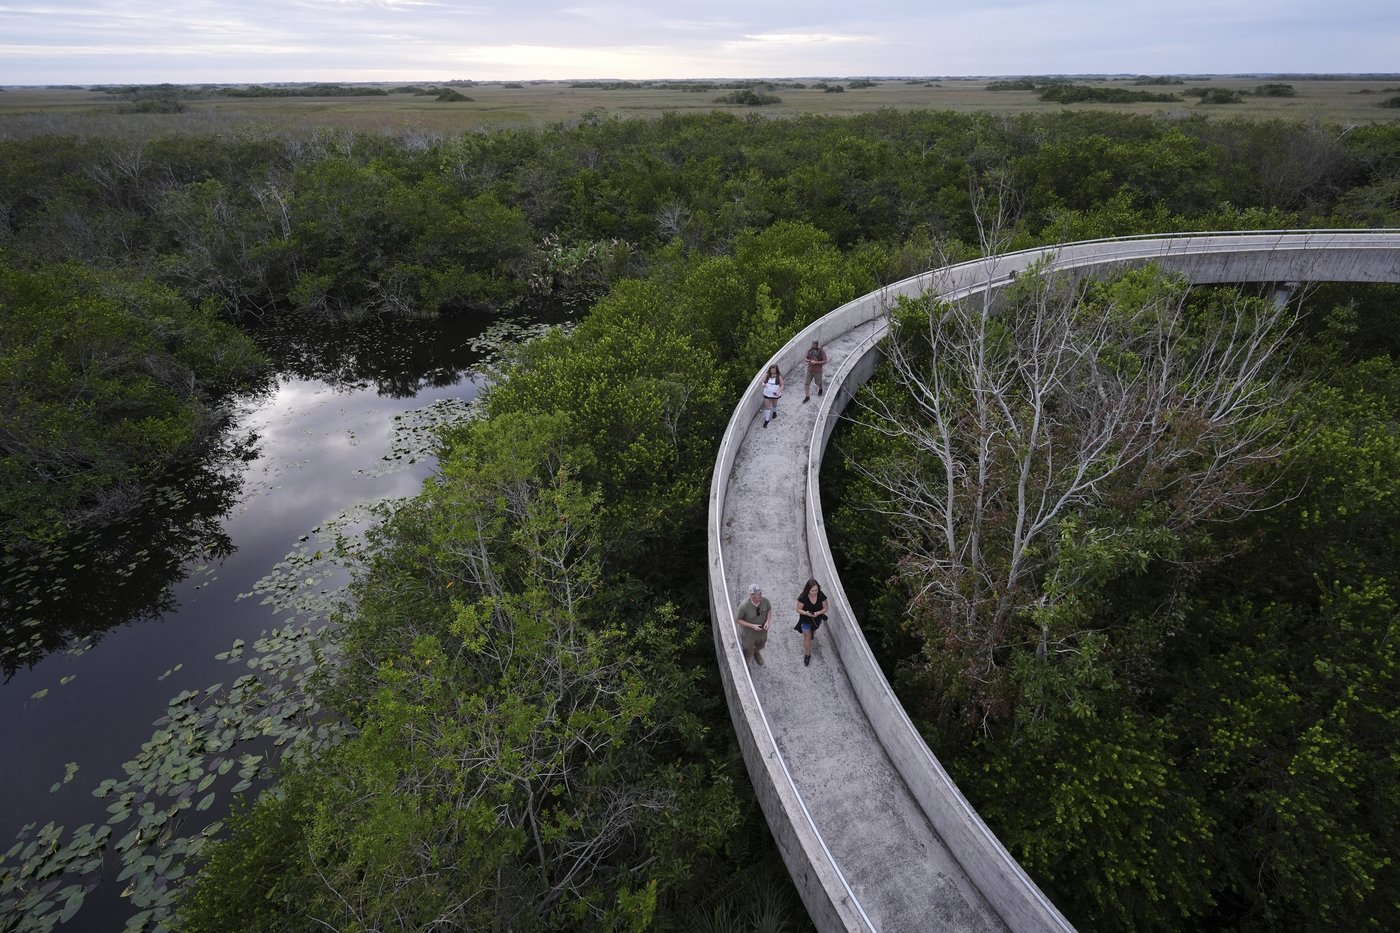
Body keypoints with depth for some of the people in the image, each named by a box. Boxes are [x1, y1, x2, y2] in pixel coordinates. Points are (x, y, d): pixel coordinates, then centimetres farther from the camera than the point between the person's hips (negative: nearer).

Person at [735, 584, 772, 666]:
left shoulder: (765, 601, -23)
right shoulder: (744, 606, -36)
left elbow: (769, 609, -1)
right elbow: (737, 620, -22)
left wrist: (767, 621, -16)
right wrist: (752, 626, -29)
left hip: (762, 632, 4)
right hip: (748, 633, -4)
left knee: (760, 647, 33)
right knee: (748, 651, 19)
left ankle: (756, 653, 69)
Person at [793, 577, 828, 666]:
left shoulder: (821, 596, -26)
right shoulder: (803, 597, -32)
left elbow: (825, 608, -13)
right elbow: (799, 609, -18)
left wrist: (818, 613, -32)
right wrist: (806, 613, -37)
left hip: (817, 620, 3)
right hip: (806, 620, -3)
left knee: (812, 633, 31)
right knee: (807, 638, 8)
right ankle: (807, 654, 33)